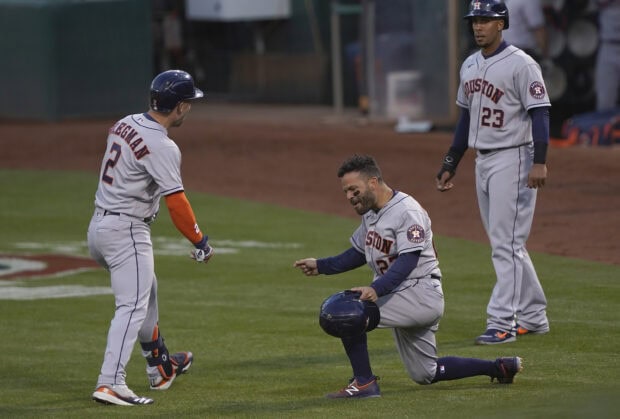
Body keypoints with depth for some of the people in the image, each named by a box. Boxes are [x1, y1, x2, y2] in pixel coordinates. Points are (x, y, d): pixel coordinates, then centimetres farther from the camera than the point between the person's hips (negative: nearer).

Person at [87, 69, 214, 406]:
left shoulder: (124, 124, 7)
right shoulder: (162, 147, -19)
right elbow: (176, 202, -19)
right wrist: (199, 241, -10)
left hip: (98, 225, 10)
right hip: (126, 231, -10)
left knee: (146, 292, 25)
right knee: (133, 306, -12)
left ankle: (160, 367, 36)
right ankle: (110, 384, -21)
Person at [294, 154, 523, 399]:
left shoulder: (407, 211, -17)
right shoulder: (370, 212, 11)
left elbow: (408, 260, -26)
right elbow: (359, 253, 23)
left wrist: (377, 289, -40)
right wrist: (320, 266, 13)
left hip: (422, 294, -10)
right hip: (399, 296, 10)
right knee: (425, 375, 15)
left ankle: (364, 383, -18)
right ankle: (499, 368, 24)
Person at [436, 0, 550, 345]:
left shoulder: (520, 64, -12)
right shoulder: (470, 66, 13)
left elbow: (540, 112, -17)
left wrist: (539, 161, -27)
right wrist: (451, 165, 19)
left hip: (512, 159, -9)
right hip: (483, 161, 9)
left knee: (507, 242, -10)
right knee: (506, 243, 12)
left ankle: (502, 323, -11)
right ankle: (533, 316, 21)